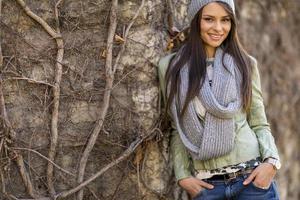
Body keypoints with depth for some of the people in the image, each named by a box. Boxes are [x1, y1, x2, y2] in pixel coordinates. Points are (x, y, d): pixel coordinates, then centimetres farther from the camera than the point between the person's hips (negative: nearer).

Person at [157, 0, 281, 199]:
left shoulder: (245, 64, 3)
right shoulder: (171, 66, 1)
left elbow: (259, 123, 6)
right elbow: (177, 129, 7)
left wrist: (271, 161, -9)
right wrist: (183, 175, -1)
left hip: (252, 177, 0)